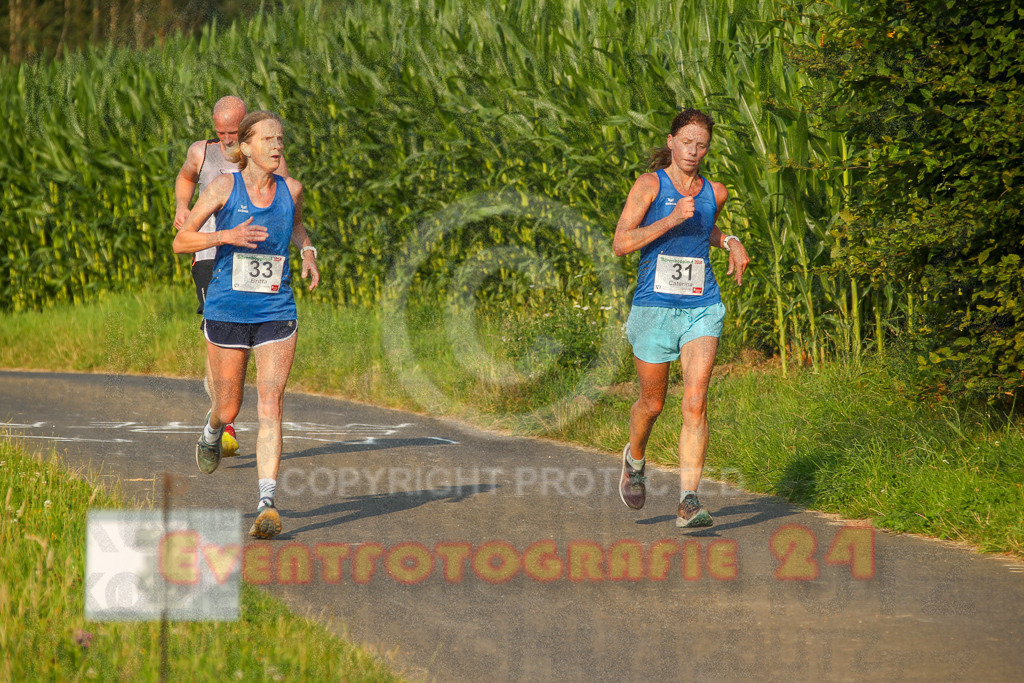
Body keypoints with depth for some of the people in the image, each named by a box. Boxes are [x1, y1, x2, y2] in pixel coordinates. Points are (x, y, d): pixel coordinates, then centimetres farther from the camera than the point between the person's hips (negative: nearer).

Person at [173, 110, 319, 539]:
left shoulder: (291, 189, 3)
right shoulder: (224, 187, -6)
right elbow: (181, 242, -5)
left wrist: (308, 252, 6)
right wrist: (227, 236, -21)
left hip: (276, 313, 1)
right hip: (227, 311, -1)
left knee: (270, 408, -12)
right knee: (228, 409, 11)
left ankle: (267, 504, -17)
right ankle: (211, 434, 49)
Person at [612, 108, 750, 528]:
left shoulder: (714, 193, 9)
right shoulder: (650, 185, -4)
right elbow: (621, 243, -12)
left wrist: (729, 242, 13)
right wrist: (671, 219, -20)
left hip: (702, 309, 2)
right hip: (654, 307, -2)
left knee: (695, 403, -13)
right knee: (652, 402, 12)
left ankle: (689, 501, -17)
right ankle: (635, 458, 45)